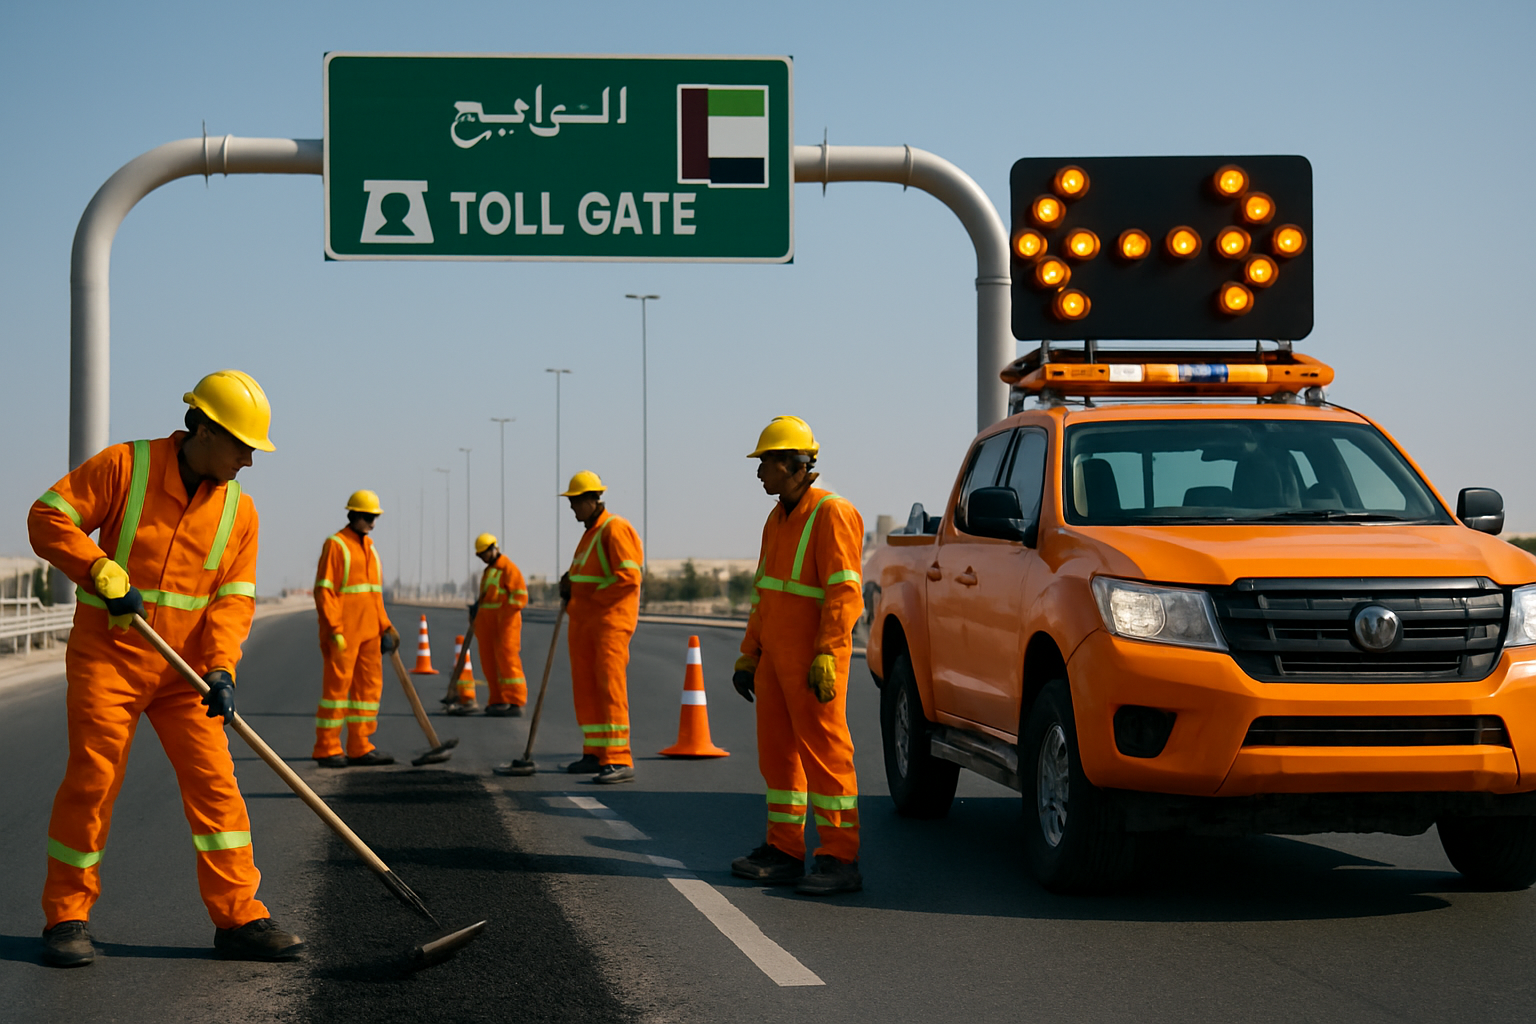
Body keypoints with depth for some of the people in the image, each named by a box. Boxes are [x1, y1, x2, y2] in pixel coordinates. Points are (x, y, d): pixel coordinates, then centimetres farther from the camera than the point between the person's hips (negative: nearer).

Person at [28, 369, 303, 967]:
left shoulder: (238, 510, 4)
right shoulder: (124, 466, -8)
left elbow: (233, 597, -1)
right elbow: (49, 517, -10)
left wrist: (220, 667, -15)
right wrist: (103, 572, -22)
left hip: (185, 669, 4)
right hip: (107, 657, -4)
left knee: (214, 781, -2)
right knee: (92, 782, -5)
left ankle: (238, 916, 3)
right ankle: (66, 918, 8)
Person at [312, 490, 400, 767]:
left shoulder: (370, 547, 18)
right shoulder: (336, 544, -6)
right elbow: (324, 590, -12)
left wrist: (385, 626, 15)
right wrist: (335, 630, -18)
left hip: (369, 631, 8)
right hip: (342, 634, -8)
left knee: (370, 685, 7)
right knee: (337, 685, -6)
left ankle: (360, 748, 12)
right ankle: (326, 749, 0)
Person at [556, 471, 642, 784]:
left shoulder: (615, 529, -11)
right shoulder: (589, 533, 19)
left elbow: (628, 578, -20)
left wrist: (592, 596, -14)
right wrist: (569, 584, 9)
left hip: (610, 620, -10)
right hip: (583, 620, 10)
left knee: (610, 686, -14)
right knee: (585, 688, 10)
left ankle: (620, 761, -17)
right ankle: (595, 754, 18)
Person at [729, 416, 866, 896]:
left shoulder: (831, 515, -13)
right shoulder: (778, 519, 16)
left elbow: (845, 592, -19)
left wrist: (826, 657, -25)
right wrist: (748, 655, 20)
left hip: (812, 660, -9)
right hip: (775, 657, 9)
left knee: (825, 753, -7)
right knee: (778, 752, 11)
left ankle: (840, 860, -5)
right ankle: (784, 852, 19)